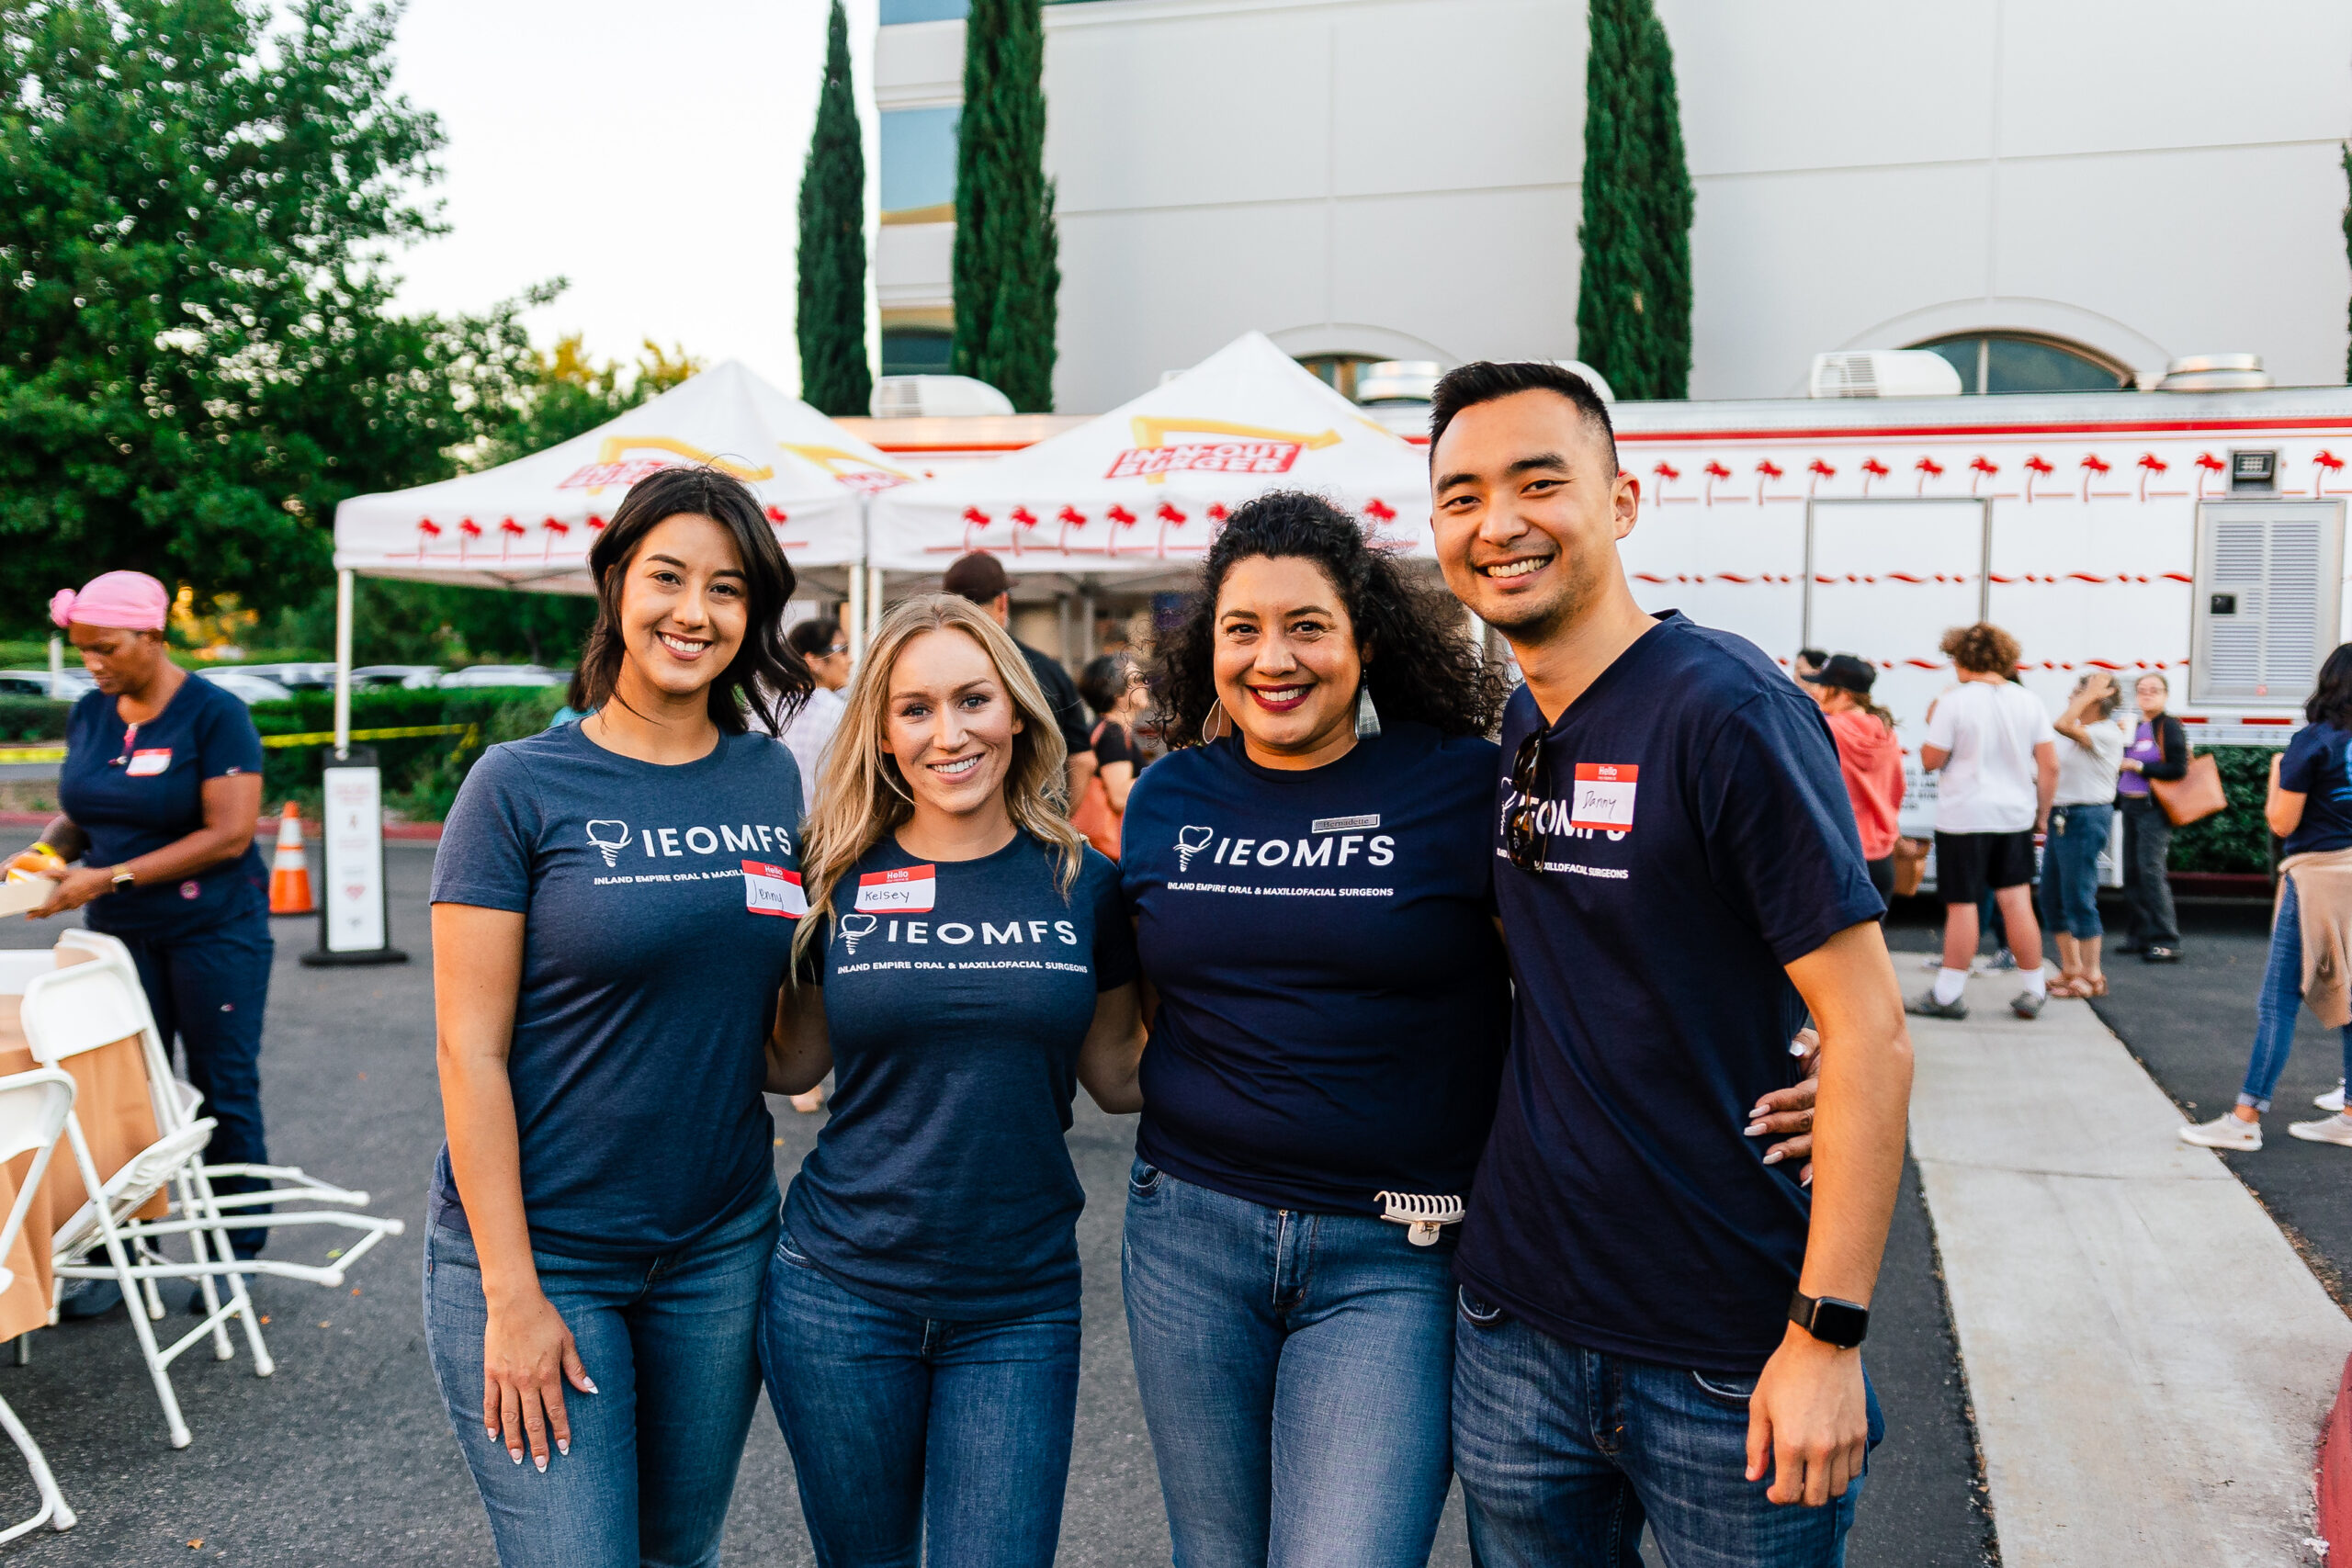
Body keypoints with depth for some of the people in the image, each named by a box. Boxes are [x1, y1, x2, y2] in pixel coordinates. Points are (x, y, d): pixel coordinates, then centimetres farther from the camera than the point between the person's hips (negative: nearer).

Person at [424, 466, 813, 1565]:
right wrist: (511, 1296, -13)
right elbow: (470, 1050, -11)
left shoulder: (773, 781, 2)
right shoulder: (523, 785, -10)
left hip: (719, 1248, 4)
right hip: (536, 1248, -4)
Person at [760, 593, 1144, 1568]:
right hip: (841, 1292, 1)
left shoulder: (1080, 882, -2)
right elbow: (793, 1064, 6)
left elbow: (1119, 1075, 4)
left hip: (1020, 1305, 0)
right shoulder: (839, 879, -3)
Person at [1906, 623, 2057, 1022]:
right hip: (2015, 816, 4)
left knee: (1962, 904, 0)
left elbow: (1931, 760, -8)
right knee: (2017, 900, 10)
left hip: (1964, 815, -4)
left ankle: (1947, 996, 6)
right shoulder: (2027, 701, 4)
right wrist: (2042, 815, 12)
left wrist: (1932, 725, 9)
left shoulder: (1954, 701, -10)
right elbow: (2050, 766, 4)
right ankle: (2034, 993, 15)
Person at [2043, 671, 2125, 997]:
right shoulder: (2079, 733, 15)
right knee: (2051, 897, 12)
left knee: (2078, 898, -6)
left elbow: (2062, 724, -27)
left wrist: (2090, 693, -18)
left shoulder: (2107, 734, -12)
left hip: (2086, 818, -9)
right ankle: (2071, 969, 23)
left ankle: (2092, 976, 3)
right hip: (2062, 817, 9)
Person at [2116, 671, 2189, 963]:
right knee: (2132, 872, 10)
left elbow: (2178, 769, -14)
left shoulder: (2170, 726, -6)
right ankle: (2140, 934, 19)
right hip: (2130, 806, 8)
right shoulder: (2134, 727, 16)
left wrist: (2139, 767, -14)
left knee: (2151, 871, -13)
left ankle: (2165, 941, -12)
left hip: (2153, 808, -8)